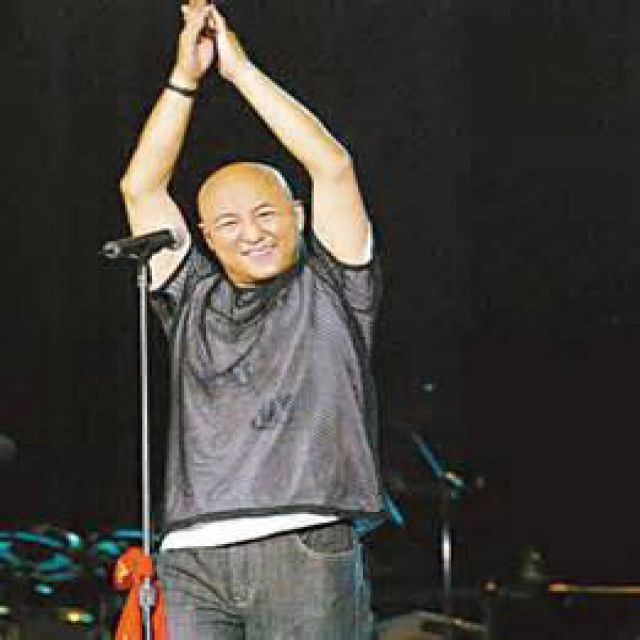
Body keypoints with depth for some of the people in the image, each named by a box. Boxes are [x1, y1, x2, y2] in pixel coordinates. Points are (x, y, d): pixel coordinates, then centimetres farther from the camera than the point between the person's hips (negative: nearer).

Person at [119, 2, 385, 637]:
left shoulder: (330, 291, 14)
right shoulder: (194, 302, 23)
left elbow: (333, 166, 5)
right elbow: (140, 188, 17)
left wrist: (240, 68, 9)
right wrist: (185, 76, 12)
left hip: (306, 550, -3)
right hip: (194, 560, 3)